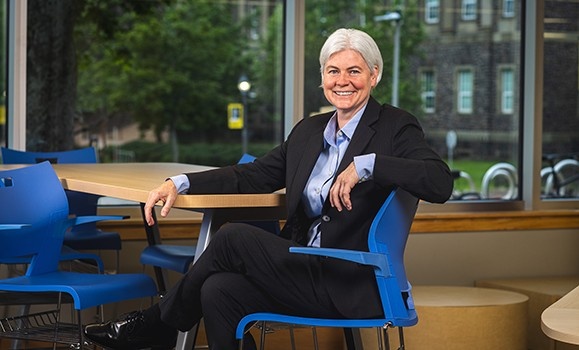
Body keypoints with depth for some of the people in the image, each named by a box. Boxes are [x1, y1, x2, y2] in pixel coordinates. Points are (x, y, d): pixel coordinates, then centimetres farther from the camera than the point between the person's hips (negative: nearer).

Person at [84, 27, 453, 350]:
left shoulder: (396, 127, -4)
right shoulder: (309, 131, 16)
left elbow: (441, 183, -20)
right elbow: (254, 176, 18)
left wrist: (366, 164, -26)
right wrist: (181, 183, 6)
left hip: (351, 286, -6)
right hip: (305, 270, 6)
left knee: (233, 237, -16)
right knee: (220, 290, -23)